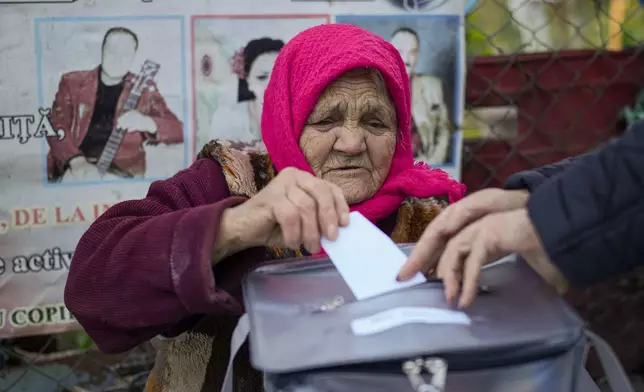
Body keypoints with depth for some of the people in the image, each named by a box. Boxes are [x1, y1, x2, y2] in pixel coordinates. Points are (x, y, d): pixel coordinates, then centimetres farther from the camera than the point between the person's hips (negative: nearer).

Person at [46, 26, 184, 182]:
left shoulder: (144, 89, 11)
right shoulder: (72, 82, 11)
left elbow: (177, 131, 4)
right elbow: (56, 126, -1)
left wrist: (147, 123, -17)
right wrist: (77, 161, -19)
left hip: (122, 170, 0)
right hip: (76, 167, 1)